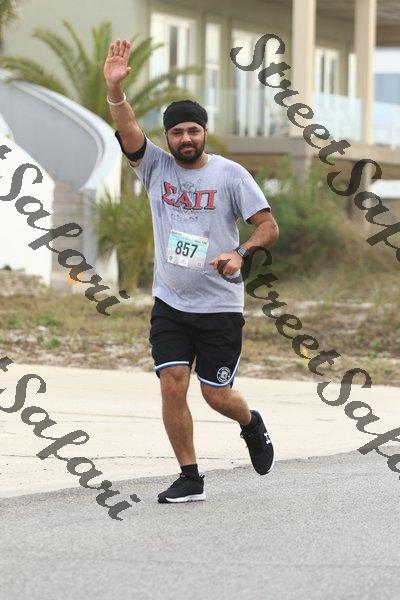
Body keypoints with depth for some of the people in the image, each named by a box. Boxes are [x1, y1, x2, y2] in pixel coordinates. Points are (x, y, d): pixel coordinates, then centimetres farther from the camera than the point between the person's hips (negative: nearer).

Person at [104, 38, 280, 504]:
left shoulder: (230, 174, -4)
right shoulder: (155, 167, 1)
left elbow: (268, 226, -7)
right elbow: (127, 130, -16)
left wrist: (240, 253, -27)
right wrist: (115, 89, -35)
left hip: (220, 307, -2)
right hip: (170, 304, 2)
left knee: (217, 396, 1)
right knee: (172, 386, -9)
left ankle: (251, 424, 37)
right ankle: (189, 478, 4)